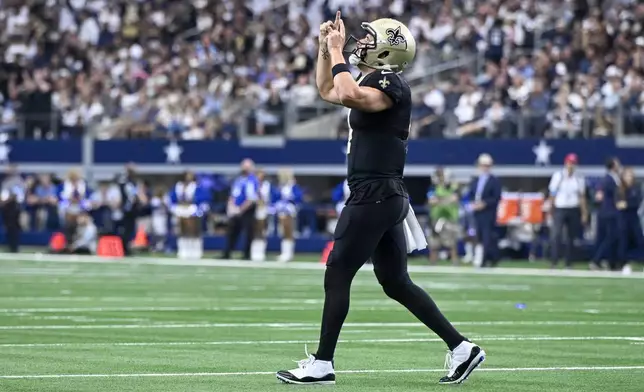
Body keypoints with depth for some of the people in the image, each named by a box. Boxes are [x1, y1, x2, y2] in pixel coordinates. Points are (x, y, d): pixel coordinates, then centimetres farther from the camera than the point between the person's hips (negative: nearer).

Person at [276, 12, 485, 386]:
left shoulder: (390, 84, -13)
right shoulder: (372, 83, 17)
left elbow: (349, 95, -32)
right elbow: (328, 91, 32)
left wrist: (338, 53, -19)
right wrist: (325, 48, 20)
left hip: (376, 196, -10)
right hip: (382, 196, 10)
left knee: (337, 275, -5)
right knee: (396, 282, 11)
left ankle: (322, 364, -1)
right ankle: (462, 348, 11)